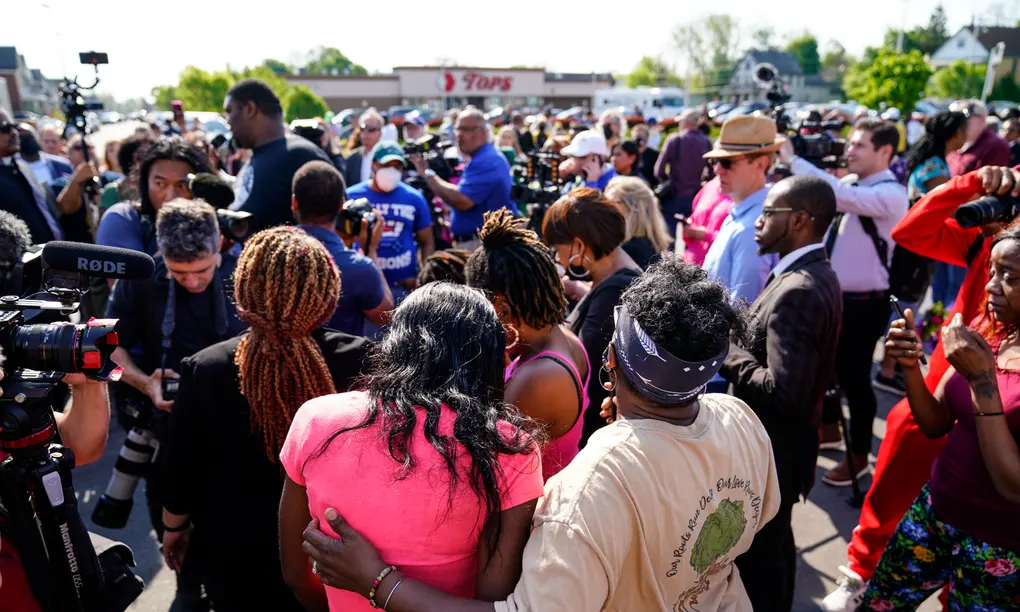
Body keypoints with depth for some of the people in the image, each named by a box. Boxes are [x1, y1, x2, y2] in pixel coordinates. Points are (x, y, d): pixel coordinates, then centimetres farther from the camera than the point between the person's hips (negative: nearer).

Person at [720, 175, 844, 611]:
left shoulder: (796, 292, -27)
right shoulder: (814, 275, 5)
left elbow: (782, 391, -32)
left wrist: (728, 352, -20)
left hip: (770, 446, -10)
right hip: (781, 439, 10)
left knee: (756, 552, 9)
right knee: (773, 544, 27)